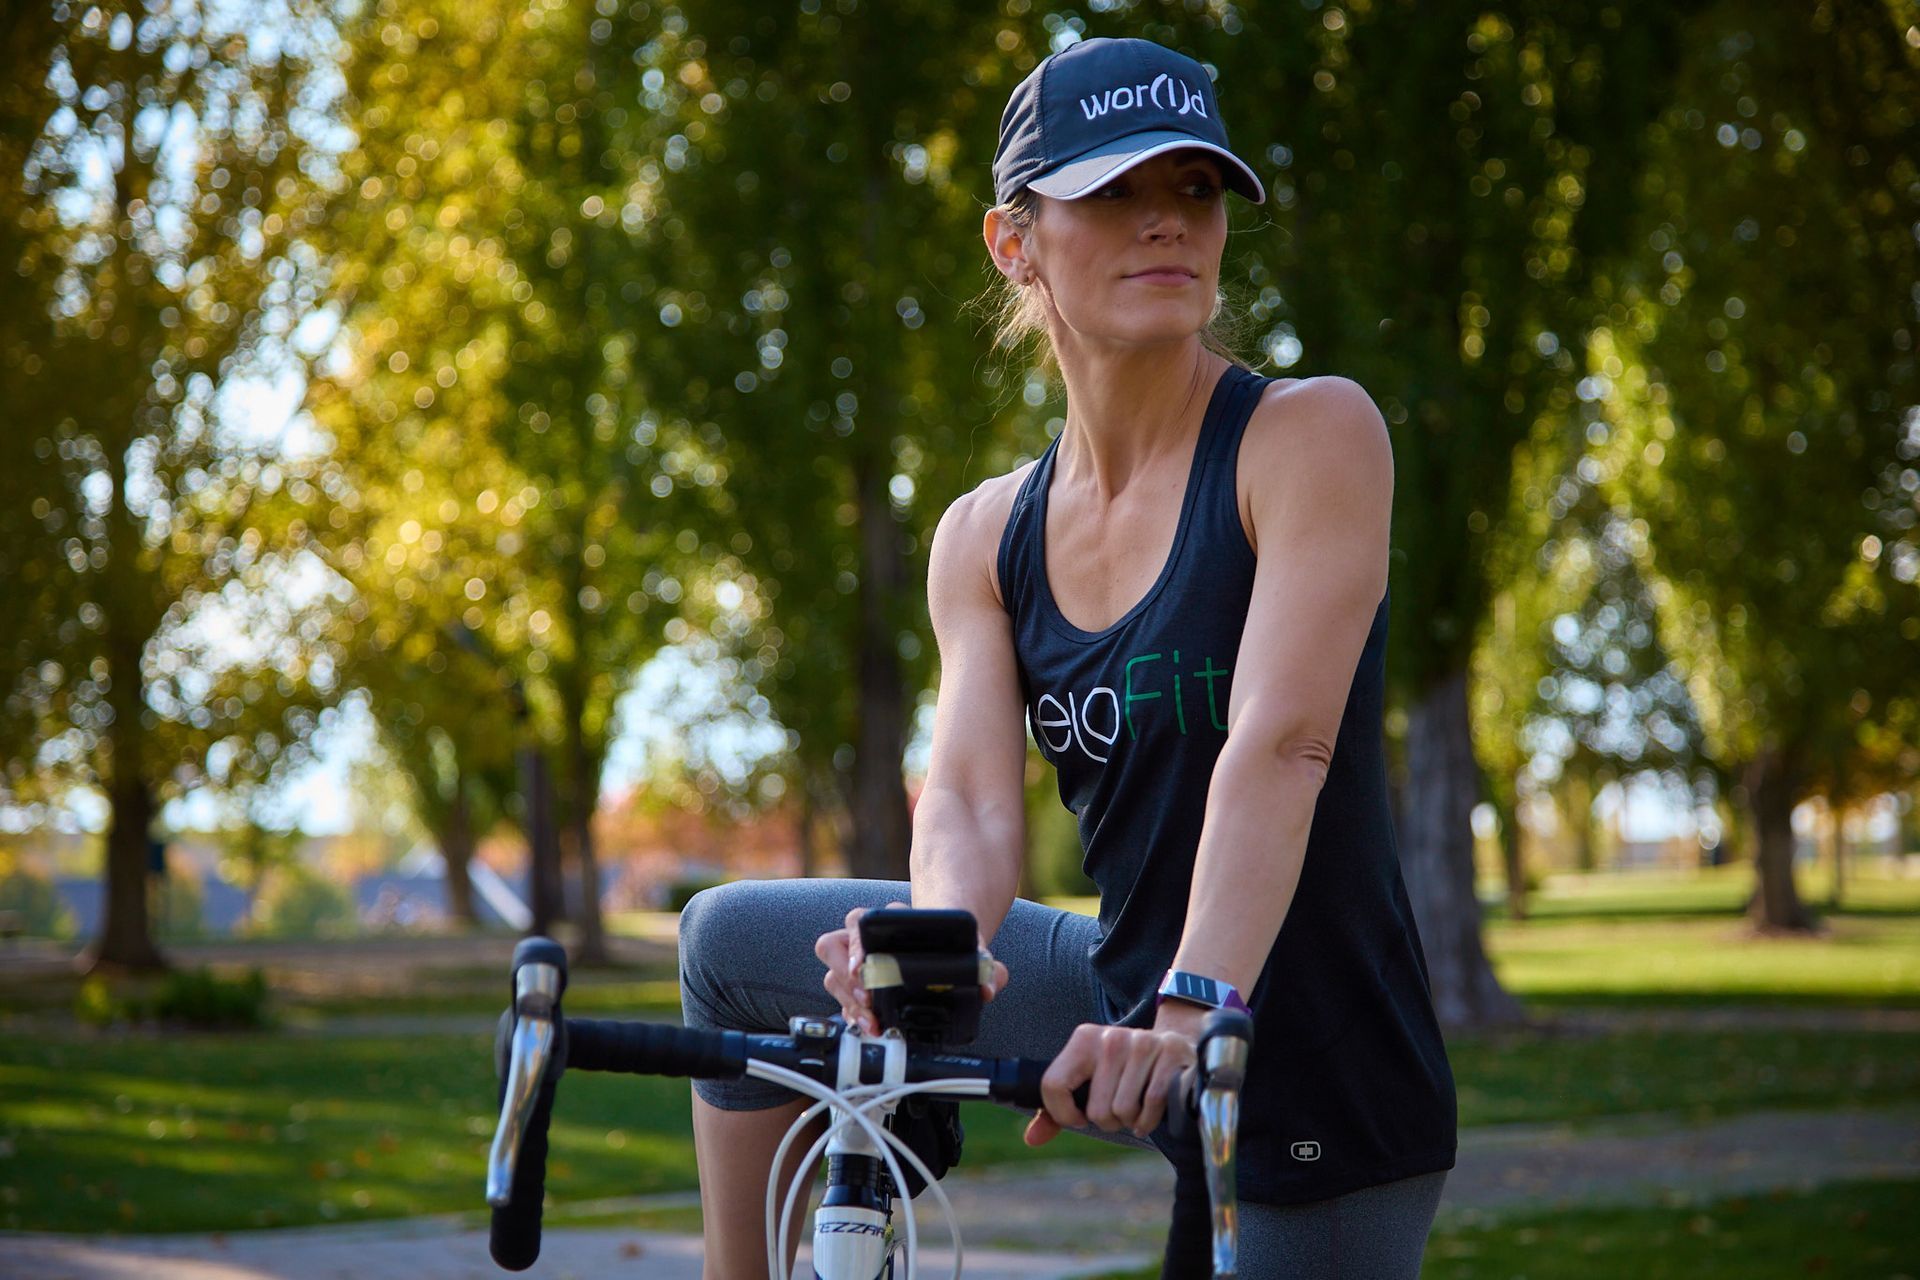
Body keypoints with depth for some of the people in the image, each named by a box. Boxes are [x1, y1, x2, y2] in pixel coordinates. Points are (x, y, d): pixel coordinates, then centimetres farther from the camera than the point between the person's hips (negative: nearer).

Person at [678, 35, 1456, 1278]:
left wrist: (1194, 1014, -40)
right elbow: (973, 803, -9)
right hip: (1121, 1002, 6)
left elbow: (1281, 745, -27)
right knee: (731, 941, 11)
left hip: (1317, 1091, -6)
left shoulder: (1312, 434, -13)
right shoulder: (988, 537, 4)